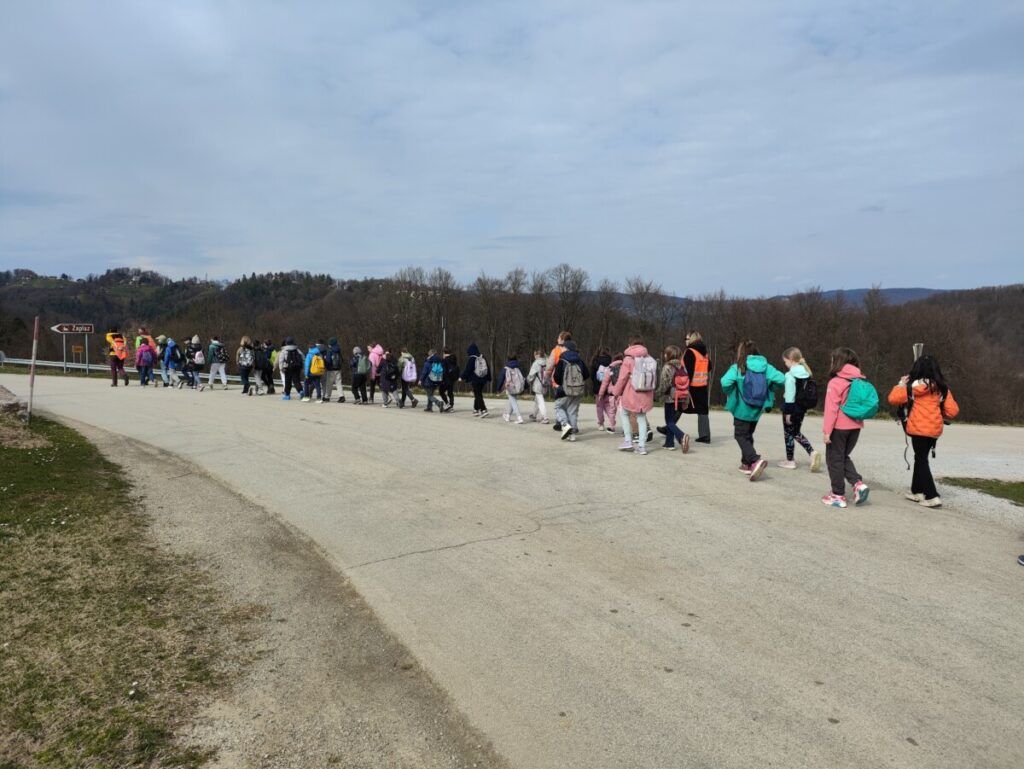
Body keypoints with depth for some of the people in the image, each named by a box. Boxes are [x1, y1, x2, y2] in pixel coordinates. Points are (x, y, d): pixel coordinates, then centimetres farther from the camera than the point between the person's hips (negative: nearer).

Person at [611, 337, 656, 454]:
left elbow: (622, 378, -8)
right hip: (646, 395, 4)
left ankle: (628, 441, 12)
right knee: (641, 418, 13)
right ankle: (642, 446, 9)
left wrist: (616, 392, 6)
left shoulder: (629, 359, -9)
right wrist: (650, 392, 15)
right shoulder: (650, 359, 3)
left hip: (631, 395, -4)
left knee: (625, 414, 19)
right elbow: (655, 380, 3)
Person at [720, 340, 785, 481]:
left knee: (740, 435, 3)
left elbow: (725, 381, -26)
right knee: (748, 435, 22)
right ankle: (746, 463, 27)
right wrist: (768, 386, 7)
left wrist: (729, 392, -5)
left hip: (742, 408, -5)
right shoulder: (765, 366, -1)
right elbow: (781, 379, -10)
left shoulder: (738, 367, -12)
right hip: (757, 409, 5)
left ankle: (755, 460, -18)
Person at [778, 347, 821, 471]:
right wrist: (804, 410, 17)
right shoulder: (806, 373, 6)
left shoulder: (790, 375, -17)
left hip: (792, 408, -8)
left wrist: (787, 412, -15)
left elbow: (789, 395, -19)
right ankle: (812, 452, 4)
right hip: (802, 408, 8)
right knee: (796, 433, 21)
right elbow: (806, 391, 10)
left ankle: (789, 461, 16)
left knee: (788, 433, 7)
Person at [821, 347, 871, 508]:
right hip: (855, 426, 6)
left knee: (835, 459, 6)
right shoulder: (860, 380, 4)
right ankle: (858, 483, 4)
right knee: (844, 457, 21)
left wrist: (827, 431, -14)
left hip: (839, 427, -6)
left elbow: (831, 409, -16)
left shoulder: (836, 382, -14)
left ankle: (838, 495, 9)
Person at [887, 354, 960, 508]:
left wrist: (902, 384, 4)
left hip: (919, 429, -6)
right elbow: (953, 410, 3)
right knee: (921, 458, 19)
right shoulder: (942, 387, 5)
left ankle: (932, 497, -5)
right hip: (935, 429, 6)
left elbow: (893, 398, -11)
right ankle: (917, 491, 28)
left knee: (921, 460, 1)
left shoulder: (915, 386, -10)